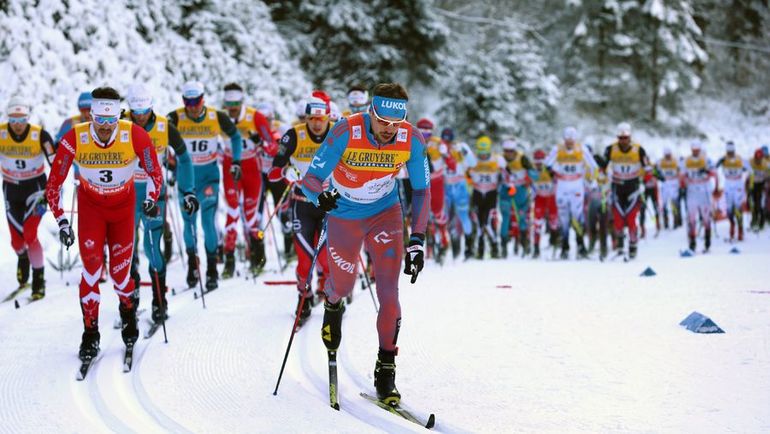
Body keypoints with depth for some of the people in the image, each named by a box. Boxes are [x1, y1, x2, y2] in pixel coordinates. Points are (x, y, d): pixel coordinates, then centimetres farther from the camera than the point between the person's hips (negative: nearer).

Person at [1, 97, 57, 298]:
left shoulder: (40, 135, -18)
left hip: (35, 187, -3)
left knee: (30, 235, -17)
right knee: (16, 240, 7)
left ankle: (39, 280, -4)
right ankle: (23, 257, 44)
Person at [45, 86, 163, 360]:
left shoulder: (136, 136, -25)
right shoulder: (74, 139, -25)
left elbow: (155, 173, -9)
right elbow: (54, 184, -13)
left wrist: (152, 199, -26)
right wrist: (61, 220, -18)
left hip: (124, 206, 0)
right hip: (90, 206, 0)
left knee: (120, 272, 0)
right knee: (91, 269, -12)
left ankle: (128, 312, 33)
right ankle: (90, 333, 1)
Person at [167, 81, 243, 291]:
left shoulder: (217, 117, -11)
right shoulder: (175, 118, -13)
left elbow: (235, 136, 6)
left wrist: (236, 162, 1)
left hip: (209, 173, -1)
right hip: (186, 173, 1)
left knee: (207, 220, -10)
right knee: (189, 220, 5)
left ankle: (212, 269, -3)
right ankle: (192, 264, 22)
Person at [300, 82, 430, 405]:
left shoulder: (412, 140, -22)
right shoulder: (345, 133, -30)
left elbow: (421, 190, -9)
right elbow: (311, 178, -26)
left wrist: (417, 241, -15)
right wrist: (320, 196, -50)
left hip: (385, 214, 1)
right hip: (344, 216, -1)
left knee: (389, 290, -13)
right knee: (343, 286, 14)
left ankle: (386, 370, 0)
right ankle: (332, 305, 55)